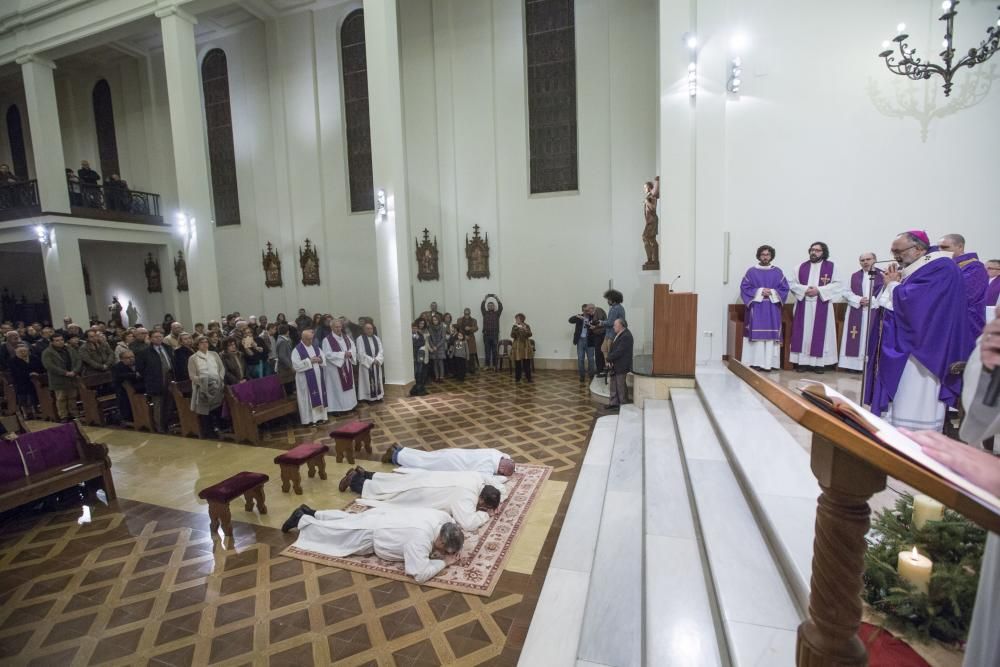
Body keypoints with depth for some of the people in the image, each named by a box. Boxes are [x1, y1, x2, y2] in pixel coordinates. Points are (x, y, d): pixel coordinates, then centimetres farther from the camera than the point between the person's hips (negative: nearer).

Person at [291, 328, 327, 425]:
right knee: (308, 398, 1)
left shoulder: (316, 347, 9)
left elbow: (324, 360, 12)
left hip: (318, 377, 5)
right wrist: (309, 361, -20)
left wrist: (320, 360, -10)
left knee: (319, 397, 8)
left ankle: (320, 416, 17)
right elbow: (296, 365, -18)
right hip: (305, 379, -5)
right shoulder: (297, 350, -8)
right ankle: (309, 419, 7)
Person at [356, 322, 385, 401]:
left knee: (377, 380, 9)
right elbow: (361, 353, -13)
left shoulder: (376, 338, 9)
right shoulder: (360, 339, -7)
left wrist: (377, 360, -14)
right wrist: (371, 360, -15)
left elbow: (380, 350, 3)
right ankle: (369, 398, 6)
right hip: (366, 364, -5)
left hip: (377, 364, 5)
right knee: (368, 381, -1)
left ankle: (378, 396, 18)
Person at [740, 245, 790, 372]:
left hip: (772, 309, 2)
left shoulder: (777, 272, 9)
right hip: (756, 308, -2)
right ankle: (756, 362, -1)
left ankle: (769, 363, 3)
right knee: (756, 334, -4)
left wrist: (772, 293, -11)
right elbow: (744, 287, -2)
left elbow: (784, 288, 7)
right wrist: (760, 292, -13)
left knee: (771, 335, -1)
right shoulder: (751, 271, 4)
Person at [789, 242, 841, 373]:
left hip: (822, 306, -1)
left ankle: (819, 362, 5)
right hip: (803, 305, 1)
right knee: (804, 333, 1)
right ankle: (802, 361, 5)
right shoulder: (802, 266, 9)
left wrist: (819, 290, -15)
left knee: (820, 334, 0)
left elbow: (836, 285, -2)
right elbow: (792, 283, 4)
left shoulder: (831, 266, 5)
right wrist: (804, 289, -13)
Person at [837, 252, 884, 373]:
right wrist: (858, 300, -11)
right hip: (856, 312, 2)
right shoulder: (854, 276, 11)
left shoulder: (882, 275, 5)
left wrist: (872, 301, -17)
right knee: (856, 339, 1)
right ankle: (854, 363, 4)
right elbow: (846, 292, 4)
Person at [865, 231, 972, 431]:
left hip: (917, 351, -9)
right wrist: (892, 284, 1)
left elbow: (908, 301, -24)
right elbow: (885, 303, 17)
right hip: (899, 348, 9)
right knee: (896, 406, 13)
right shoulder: (908, 269, 15)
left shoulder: (940, 268, -12)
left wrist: (892, 284, -6)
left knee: (912, 410, -5)